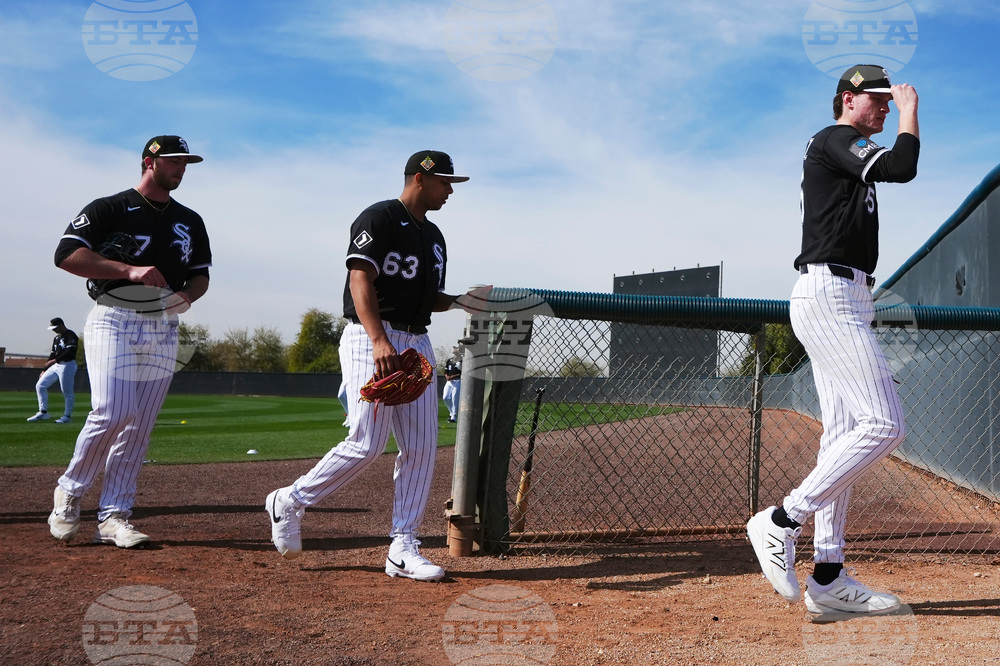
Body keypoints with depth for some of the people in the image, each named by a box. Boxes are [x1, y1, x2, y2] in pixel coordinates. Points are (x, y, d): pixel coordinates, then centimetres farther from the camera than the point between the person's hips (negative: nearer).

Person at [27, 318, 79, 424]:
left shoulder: (71, 335, -9)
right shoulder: (56, 338, 19)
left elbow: (70, 352, -21)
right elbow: (53, 354, 22)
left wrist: (55, 360, -26)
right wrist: (44, 370, 19)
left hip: (67, 365, -10)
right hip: (56, 366, 10)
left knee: (67, 392, -6)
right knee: (40, 385, 6)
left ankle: (67, 416, 2)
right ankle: (43, 413, 9)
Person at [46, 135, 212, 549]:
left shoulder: (190, 222, 15)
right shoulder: (109, 209, -2)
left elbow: (201, 276, 19)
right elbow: (66, 255, -13)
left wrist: (186, 296, -5)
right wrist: (130, 270, -22)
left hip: (163, 332, 5)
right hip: (114, 323, -5)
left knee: (138, 426, 1)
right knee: (113, 414, -17)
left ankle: (113, 517, 5)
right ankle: (69, 492, 6)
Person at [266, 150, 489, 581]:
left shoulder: (434, 236, 20)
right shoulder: (379, 218, -6)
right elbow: (360, 280, -17)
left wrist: (458, 301, 6)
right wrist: (379, 341, -29)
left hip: (417, 343, 8)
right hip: (371, 340, -8)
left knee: (421, 447, -1)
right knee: (366, 445, -13)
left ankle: (403, 550, 4)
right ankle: (290, 502, 8)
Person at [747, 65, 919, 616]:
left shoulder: (845, 154, 26)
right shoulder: (835, 140, -4)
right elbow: (901, 169, -19)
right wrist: (910, 111, -6)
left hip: (842, 302, 11)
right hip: (830, 296, -11)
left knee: (844, 435, 4)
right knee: (884, 424, -16)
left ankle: (828, 578, 3)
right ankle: (782, 521, -11)